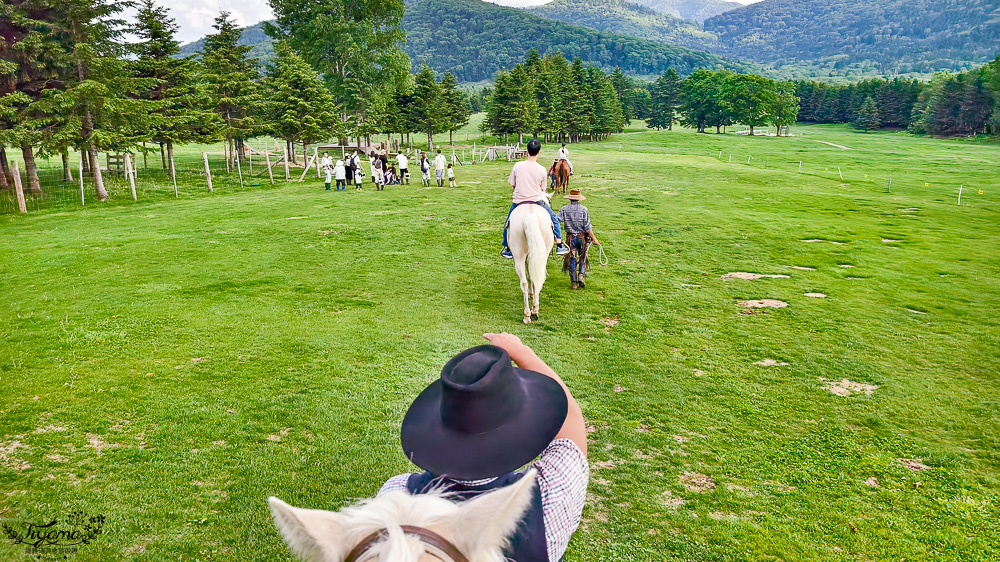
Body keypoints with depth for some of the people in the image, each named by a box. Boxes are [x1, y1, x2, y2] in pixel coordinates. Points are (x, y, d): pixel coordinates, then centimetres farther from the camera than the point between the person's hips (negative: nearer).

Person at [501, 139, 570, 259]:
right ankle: (559, 246, 20)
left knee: (508, 223, 23)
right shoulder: (542, 169, -8)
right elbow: (542, 188, 3)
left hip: (519, 200, 1)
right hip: (537, 200, -1)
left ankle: (508, 250, 30)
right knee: (554, 219, 20)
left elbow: (513, 185, 3)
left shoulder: (517, 166, -8)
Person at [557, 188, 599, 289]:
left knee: (572, 259, 7)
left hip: (570, 237, 1)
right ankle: (581, 276, 1)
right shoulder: (584, 210, -7)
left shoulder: (564, 209, -4)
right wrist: (594, 239, -5)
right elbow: (587, 227, -10)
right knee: (582, 257, 18)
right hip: (582, 237, -1)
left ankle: (573, 282, 8)